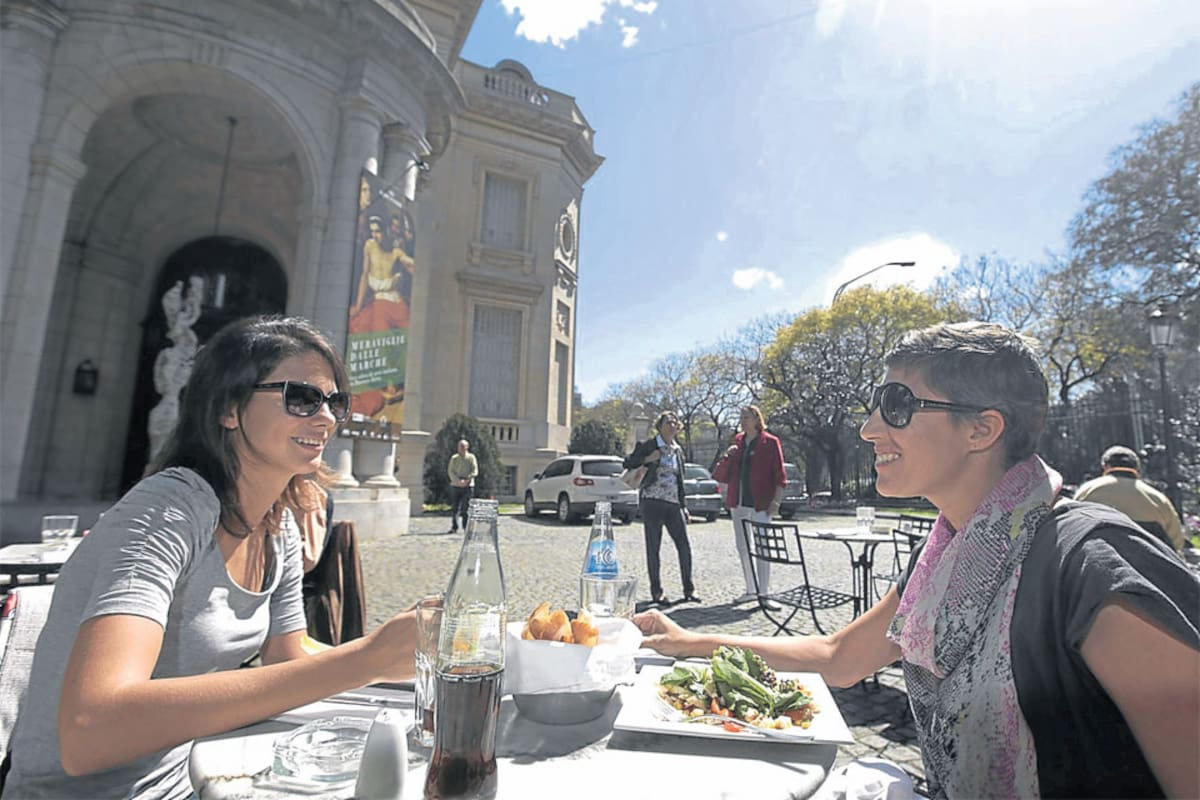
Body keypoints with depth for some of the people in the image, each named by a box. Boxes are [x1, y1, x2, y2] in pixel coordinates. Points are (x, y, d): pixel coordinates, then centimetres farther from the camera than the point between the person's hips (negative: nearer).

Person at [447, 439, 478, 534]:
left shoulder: (471, 457, 5)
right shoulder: (454, 458, 8)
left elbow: (475, 471, -1)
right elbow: (450, 471, 2)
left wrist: (466, 480, -15)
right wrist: (458, 481, -13)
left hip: (468, 486, -1)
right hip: (455, 485, 2)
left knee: (466, 508, -4)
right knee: (454, 507, 2)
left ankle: (467, 527, 3)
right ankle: (454, 527, 8)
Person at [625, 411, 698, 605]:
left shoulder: (678, 450, 15)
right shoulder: (648, 445, -1)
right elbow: (628, 463, -2)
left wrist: (683, 505, 16)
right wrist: (647, 460, -18)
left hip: (673, 503, 5)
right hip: (652, 501, -5)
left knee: (684, 546, 2)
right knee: (653, 548, 2)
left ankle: (689, 589, 17)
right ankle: (656, 592, 14)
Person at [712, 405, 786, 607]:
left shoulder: (770, 442, -3)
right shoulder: (738, 441, 12)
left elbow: (779, 475, -5)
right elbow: (721, 474, 15)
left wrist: (776, 500, -13)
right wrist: (727, 456, -4)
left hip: (759, 505, -6)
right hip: (738, 503, 6)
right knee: (742, 547, 12)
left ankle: (764, 594, 2)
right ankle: (751, 589, 25)